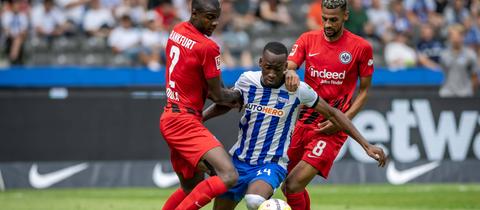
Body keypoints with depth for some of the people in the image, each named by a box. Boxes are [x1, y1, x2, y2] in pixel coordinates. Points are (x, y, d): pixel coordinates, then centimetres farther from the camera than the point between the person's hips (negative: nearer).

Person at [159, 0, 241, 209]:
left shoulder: (176, 31, 10)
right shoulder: (208, 48, -16)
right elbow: (217, 96, -7)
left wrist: (226, 94, 11)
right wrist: (236, 96, 14)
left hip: (170, 118, 10)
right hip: (185, 122, -10)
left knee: (191, 188, 22)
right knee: (228, 176, -21)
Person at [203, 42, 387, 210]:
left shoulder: (298, 90, -10)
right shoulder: (247, 80, -3)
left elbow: (332, 114, 0)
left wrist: (366, 145, 0)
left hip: (272, 164, -5)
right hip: (240, 161, 5)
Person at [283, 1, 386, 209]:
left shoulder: (361, 47, -3)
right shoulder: (308, 39, 5)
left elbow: (364, 90, 4)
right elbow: (287, 67, -7)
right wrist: (290, 73, -33)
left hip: (332, 129, -4)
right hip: (304, 121, 4)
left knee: (294, 186, -18)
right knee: (288, 186, 10)